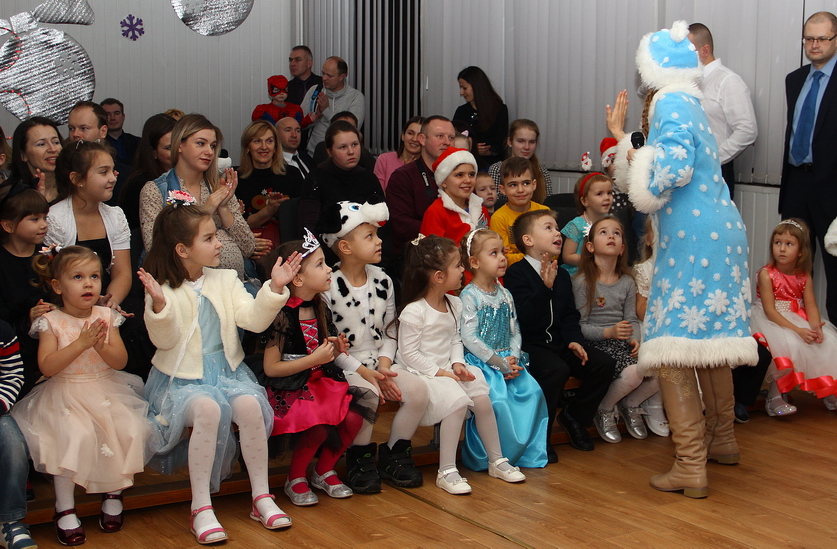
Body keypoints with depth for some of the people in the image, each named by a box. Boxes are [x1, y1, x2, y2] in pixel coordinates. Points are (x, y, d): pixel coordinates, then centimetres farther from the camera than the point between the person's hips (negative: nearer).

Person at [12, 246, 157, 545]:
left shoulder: (106, 317, 4)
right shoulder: (51, 322, -4)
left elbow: (120, 361, -1)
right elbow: (47, 366, -16)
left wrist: (101, 346, -21)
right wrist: (81, 343, -23)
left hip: (106, 391, 3)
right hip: (66, 396, -3)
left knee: (129, 430, -20)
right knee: (74, 436, -29)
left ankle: (114, 492, 3)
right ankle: (64, 508, -14)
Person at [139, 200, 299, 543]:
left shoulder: (226, 280, 9)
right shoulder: (163, 289, -3)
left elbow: (253, 319, -2)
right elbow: (164, 340, -12)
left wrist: (275, 288, -16)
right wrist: (159, 305, -29)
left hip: (227, 371, 4)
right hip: (182, 377, -3)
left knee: (250, 405, -28)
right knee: (207, 409, -35)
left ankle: (261, 497, -14)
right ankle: (201, 508, -26)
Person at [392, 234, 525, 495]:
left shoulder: (454, 305, 10)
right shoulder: (413, 312, -15)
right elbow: (408, 353, -15)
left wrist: (458, 363, -4)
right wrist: (438, 372, -18)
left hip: (447, 369, 7)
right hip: (421, 373, -7)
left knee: (483, 398, -12)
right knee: (457, 401, -29)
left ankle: (497, 461, 5)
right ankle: (446, 471, -22)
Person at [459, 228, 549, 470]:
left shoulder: (505, 295, 14)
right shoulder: (469, 296, -8)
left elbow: (515, 331, 15)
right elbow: (469, 337, -16)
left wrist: (513, 358, -5)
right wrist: (500, 363, -15)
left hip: (508, 361, 7)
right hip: (480, 362, -7)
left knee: (532, 391, -13)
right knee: (497, 399, -27)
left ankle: (527, 452, 1)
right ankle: (490, 458, -11)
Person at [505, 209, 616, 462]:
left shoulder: (562, 275, 16)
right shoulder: (516, 273, -8)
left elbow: (570, 316, 15)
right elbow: (523, 317, -21)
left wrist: (574, 340, -4)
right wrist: (545, 287, -31)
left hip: (558, 344, 7)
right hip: (529, 344, -7)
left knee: (604, 363, -9)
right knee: (557, 369, -34)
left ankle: (574, 416, 12)